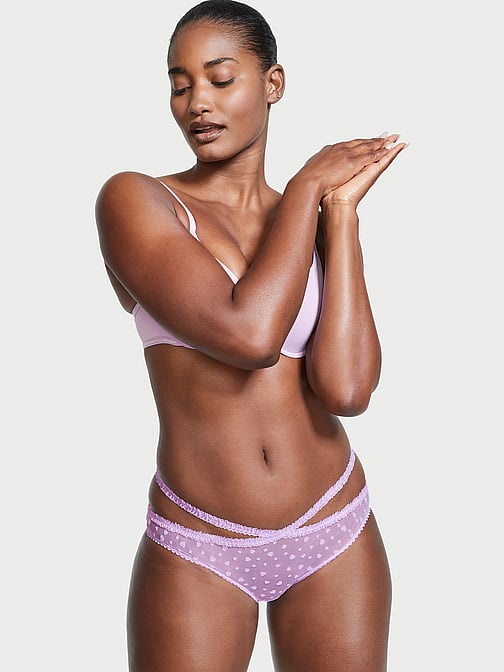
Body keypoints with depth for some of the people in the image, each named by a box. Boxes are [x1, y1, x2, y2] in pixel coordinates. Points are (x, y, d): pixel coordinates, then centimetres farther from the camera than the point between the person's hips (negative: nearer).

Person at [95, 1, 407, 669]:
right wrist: (308, 183, -10)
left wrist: (341, 210, -8)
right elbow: (248, 334, -22)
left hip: (336, 537, 3)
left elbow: (346, 389, -12)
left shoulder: (318, 225, 4)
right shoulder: (135, 199, -7)